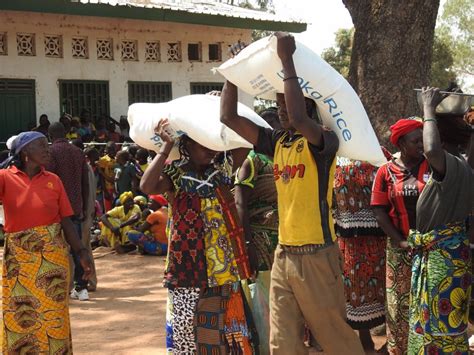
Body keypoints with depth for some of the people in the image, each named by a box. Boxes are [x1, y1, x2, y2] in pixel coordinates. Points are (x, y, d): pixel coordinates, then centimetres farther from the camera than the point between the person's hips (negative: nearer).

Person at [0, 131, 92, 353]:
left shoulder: (53, 180, 3)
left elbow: (66, 221, 2)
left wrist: (81, 252, -6)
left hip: (53, 257, 1)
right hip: (18, 259, -1)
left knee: (52, 316, 6)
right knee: (18, 318, 6)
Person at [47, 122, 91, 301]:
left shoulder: (52, 152, -8)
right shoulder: (78, 152, 10)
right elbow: (85, 183, 12)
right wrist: (84, 207, 18)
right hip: (76, 208, 5)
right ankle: (81, 287, 9)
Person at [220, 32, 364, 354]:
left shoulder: (324, 140, -10)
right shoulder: (277, 142, 9)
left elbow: (298, 119, -31)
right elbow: (229, 117, 10)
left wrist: (287, 60, -24)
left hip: (317, 255, -6)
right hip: (283, 255, 6)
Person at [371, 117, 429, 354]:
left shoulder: (432, 167, 0)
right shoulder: (386, 172, 1)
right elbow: (379, 211, 0)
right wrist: (401, 241, -8)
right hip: (400, 248, 0)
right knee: (400, 304, 8)